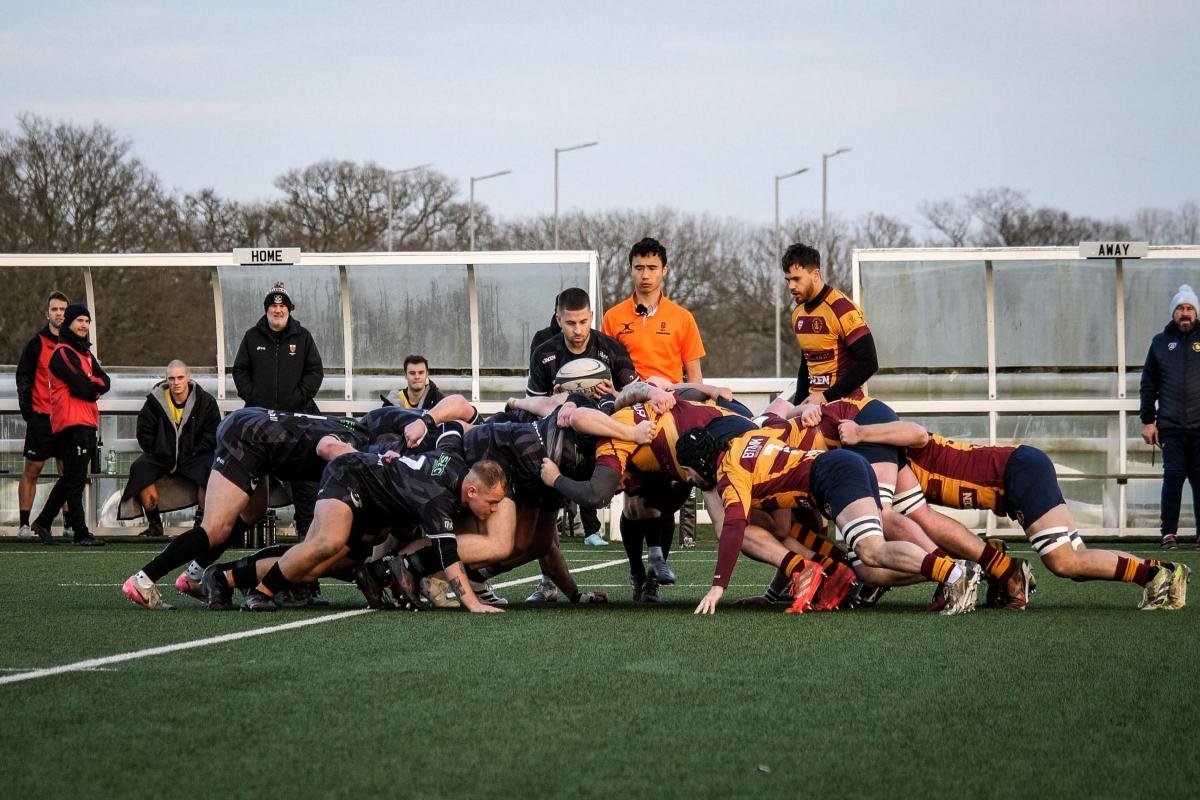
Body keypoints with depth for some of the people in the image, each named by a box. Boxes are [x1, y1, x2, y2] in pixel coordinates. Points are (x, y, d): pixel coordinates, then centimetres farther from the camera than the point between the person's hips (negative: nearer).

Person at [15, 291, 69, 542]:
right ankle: (24, 524, 3)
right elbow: (23, 378, -3)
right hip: (41, 417, -3)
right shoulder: (36, 344, 0)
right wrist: (26, 409, -11)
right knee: (32, 471, 0)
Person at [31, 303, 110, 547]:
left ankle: (43, 522, 25)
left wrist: (90, 385, -9)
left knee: (71, 478, 15)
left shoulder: (85, 353, 22)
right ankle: (81, 533, -10)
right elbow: (82, 386, -17)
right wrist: (96, 384, 3)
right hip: (71, 423, -9)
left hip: (87, 424, 9)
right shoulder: (63, 353, -8)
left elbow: (105, 382, 11)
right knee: (75, 481, -9)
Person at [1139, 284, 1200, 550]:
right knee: (1173, 476, -4)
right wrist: (1147, 420, 3)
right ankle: (1169, 533, 0)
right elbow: (1149, 384, 10)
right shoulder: (1161, 342, 9)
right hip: (1171, 426, 0)